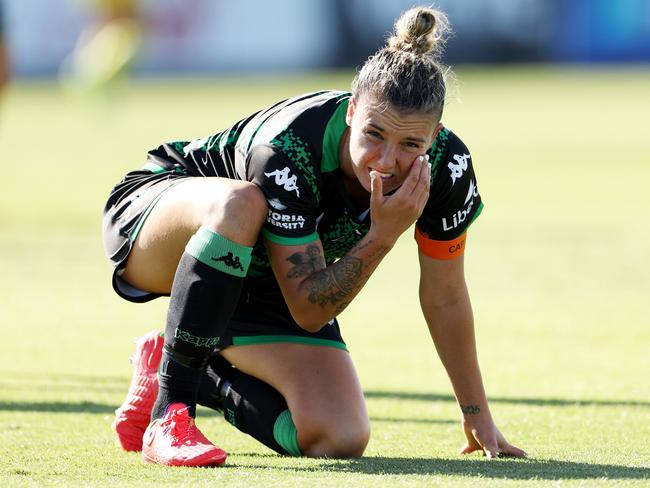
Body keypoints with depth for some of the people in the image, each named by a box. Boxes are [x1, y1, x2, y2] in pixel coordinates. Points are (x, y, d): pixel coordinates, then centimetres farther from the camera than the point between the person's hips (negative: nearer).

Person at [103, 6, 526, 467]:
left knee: (340, 439, -16)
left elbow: (445, 296, -7)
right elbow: (308, 311, -34)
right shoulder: (284, 150, -37)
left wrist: (477, 413, -1)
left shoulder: (447, 165, -24)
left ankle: (184, 372, 10)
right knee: (239, 204, -42)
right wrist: (383, 235, -43)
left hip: (262, 286, 5)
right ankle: (168, 413, -32)